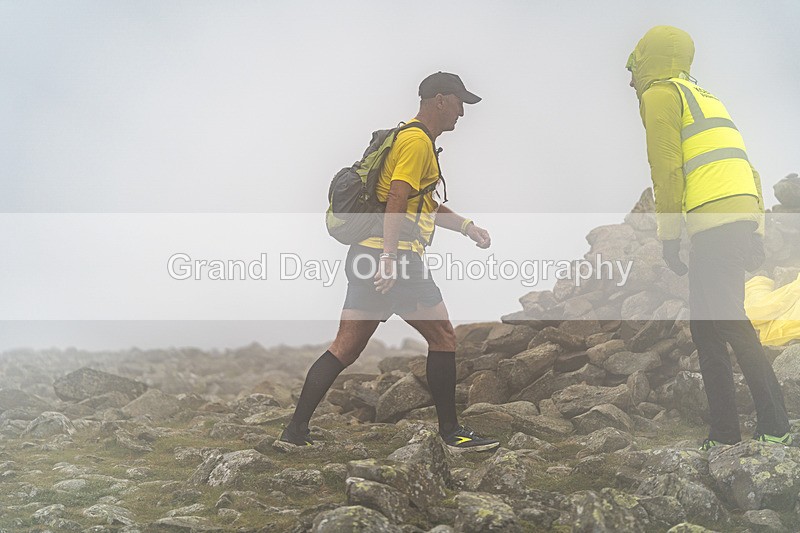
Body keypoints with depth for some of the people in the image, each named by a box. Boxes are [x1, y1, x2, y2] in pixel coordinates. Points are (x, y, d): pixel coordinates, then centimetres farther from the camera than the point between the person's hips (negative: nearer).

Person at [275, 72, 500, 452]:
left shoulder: (415, 139, 27)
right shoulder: (417, 141, -7)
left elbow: (426, 205, 35)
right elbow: (396, 202, -19)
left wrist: (467, 226, 27)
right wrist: (389, 258, -26)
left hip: (367, 257, 10)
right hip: (393, 258, -10)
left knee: (344, 347, 8)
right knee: (442, 338, 2)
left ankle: (295, 432, 8)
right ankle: (451, 432, 11)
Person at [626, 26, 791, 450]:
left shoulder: (659, 94, 3)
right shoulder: (704, 98, 29)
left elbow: (667, 171, -9)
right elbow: (745, 168, 23)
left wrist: (668, 237, -6)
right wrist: (755, 230, 20)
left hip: (713, 224, -9)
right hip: (742, 220, 9)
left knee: (730, 323, -10)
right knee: (704, 326, 10)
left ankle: (775, 430, -11)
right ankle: (724, 434, 11)